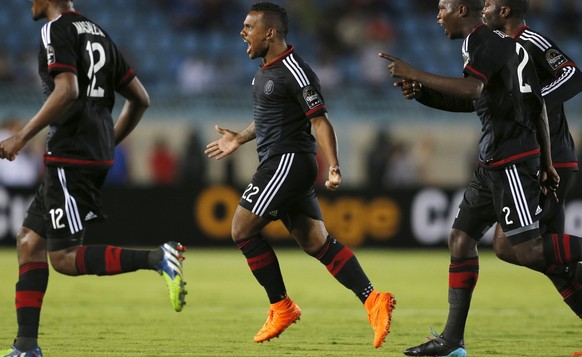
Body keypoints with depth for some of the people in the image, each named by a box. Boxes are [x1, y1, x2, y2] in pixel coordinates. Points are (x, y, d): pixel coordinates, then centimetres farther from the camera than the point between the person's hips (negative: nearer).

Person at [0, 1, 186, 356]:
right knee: (30, 240, 12)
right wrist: (108, 143, 27)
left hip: (71, 158, -9)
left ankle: (158, 257, -21)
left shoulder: (57, 30, -8)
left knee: (64, 257, -9)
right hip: (99, 158, 9)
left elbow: (67, 91, -23)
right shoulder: (98, 33, 18)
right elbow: (140, 99, 19)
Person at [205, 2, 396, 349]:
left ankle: (281, 307, 3)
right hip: (281, 163, 10)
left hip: (287, 161, -10)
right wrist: (239, 139, 36)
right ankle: (373, 300, -1)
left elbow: (320, 121, -19)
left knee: (243, 229, -5)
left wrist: (334, 167, -26)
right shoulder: (267, 70, 15)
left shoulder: (295, 71, -14)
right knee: (316, 241, 5)